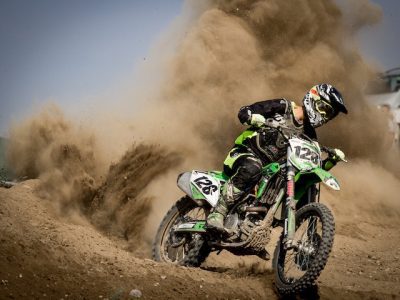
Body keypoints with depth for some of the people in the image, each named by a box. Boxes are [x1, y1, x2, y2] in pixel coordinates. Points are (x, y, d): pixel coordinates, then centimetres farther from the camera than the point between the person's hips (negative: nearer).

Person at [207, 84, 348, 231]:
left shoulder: (308, 134, 12)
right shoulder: (282, 107, -3)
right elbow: (244, 112, -8)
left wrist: (332, 159, -9)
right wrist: (262, 121, -30)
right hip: (247, 152, -6)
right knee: (252, 169, -41)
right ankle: (218, 212, -36)